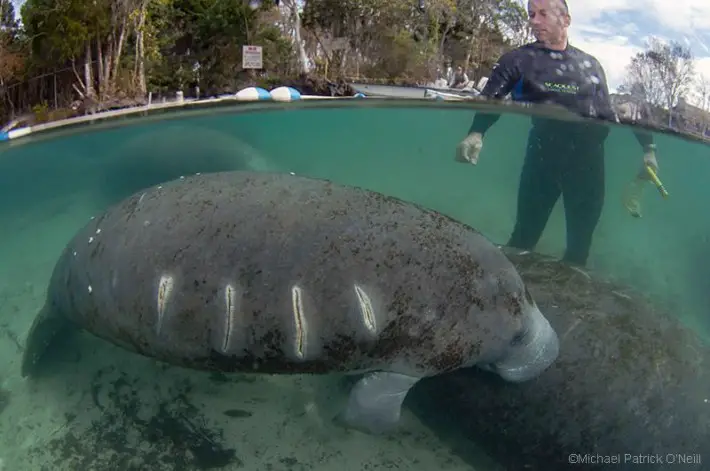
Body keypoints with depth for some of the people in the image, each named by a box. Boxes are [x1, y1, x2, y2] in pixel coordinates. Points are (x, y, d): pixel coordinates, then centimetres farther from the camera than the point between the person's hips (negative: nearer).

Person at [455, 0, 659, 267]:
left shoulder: (590, 65, 16)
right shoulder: (518, 59, 6)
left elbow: (607, 116, 20)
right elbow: (489, 100, -6)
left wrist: (647, 147, 13)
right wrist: (476, 133, -27)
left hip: (588, 161, 3)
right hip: (543, 157, -3)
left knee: (581, 242, 10)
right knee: (525, 235, -4)